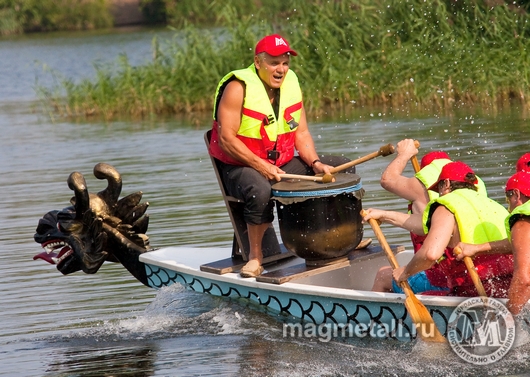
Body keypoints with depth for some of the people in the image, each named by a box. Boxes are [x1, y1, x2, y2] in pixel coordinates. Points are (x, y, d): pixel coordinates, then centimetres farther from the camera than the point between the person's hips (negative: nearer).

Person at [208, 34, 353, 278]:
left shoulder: (292, 84, 4)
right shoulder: (238, 88, -16)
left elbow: (301, 133, 7)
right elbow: (226, 139, -21)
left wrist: (316, 163, -11)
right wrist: (261, 166, -28)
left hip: (283, 164, 7)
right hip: (240, 167, -7)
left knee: (343, 167, 3)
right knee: (260, 190, -42)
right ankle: (255, 255, -23)